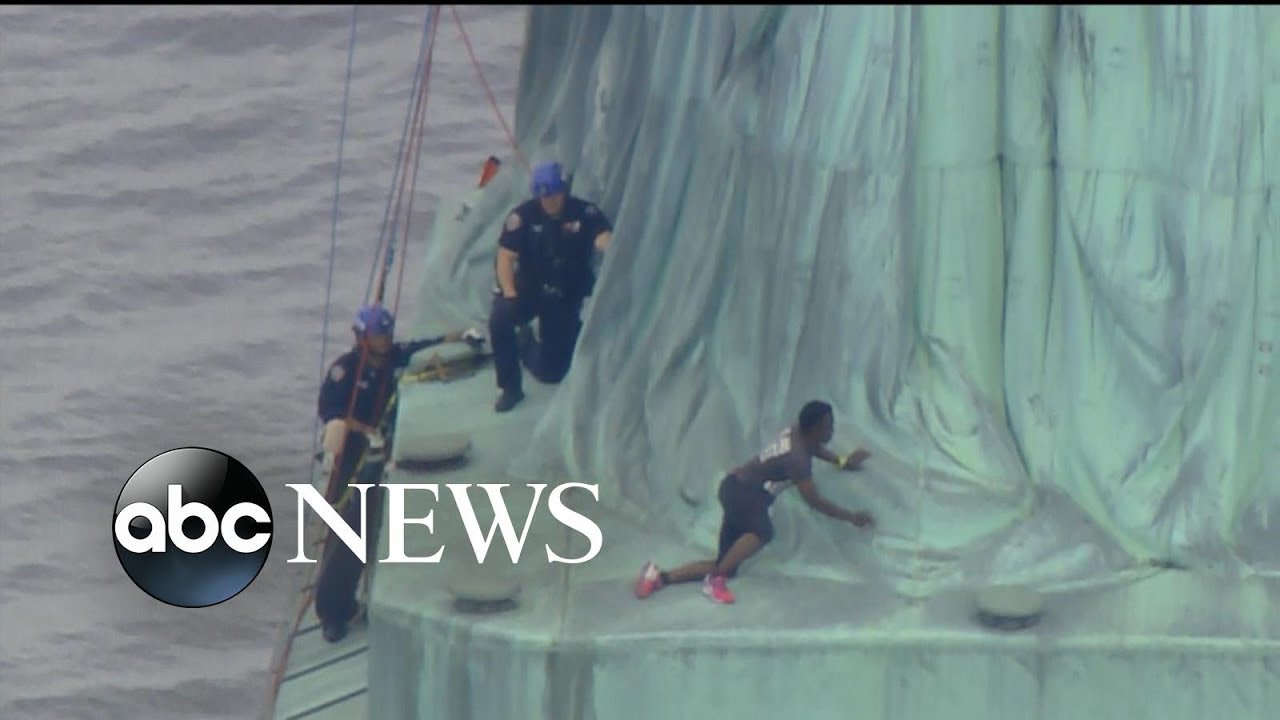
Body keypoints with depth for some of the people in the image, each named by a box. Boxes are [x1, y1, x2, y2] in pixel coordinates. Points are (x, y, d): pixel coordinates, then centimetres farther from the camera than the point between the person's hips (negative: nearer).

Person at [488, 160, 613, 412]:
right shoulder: (523, 216, -13)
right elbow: (505, 257, -12)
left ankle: (527, 345, 42)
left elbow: (605, 240, -30)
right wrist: (509, 293, -25)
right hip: (528, 288, -1)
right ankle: (511, 388, -13)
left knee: (552, 372, 4)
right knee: (499, 319, -34)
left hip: (566, 298, 1)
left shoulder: (584, 213, -14)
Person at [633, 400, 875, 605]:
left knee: (726, 566, 6)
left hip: (737, 489, 10)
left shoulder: (799, 432, 5)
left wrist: (841, 462, 28)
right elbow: (814, 501, -21)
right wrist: (852, 517, -13)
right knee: (763, 531, -40)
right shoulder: (796, 458, -23)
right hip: (741, 491, -10)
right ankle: (715, 580, -30)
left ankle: (660, 576, 5)